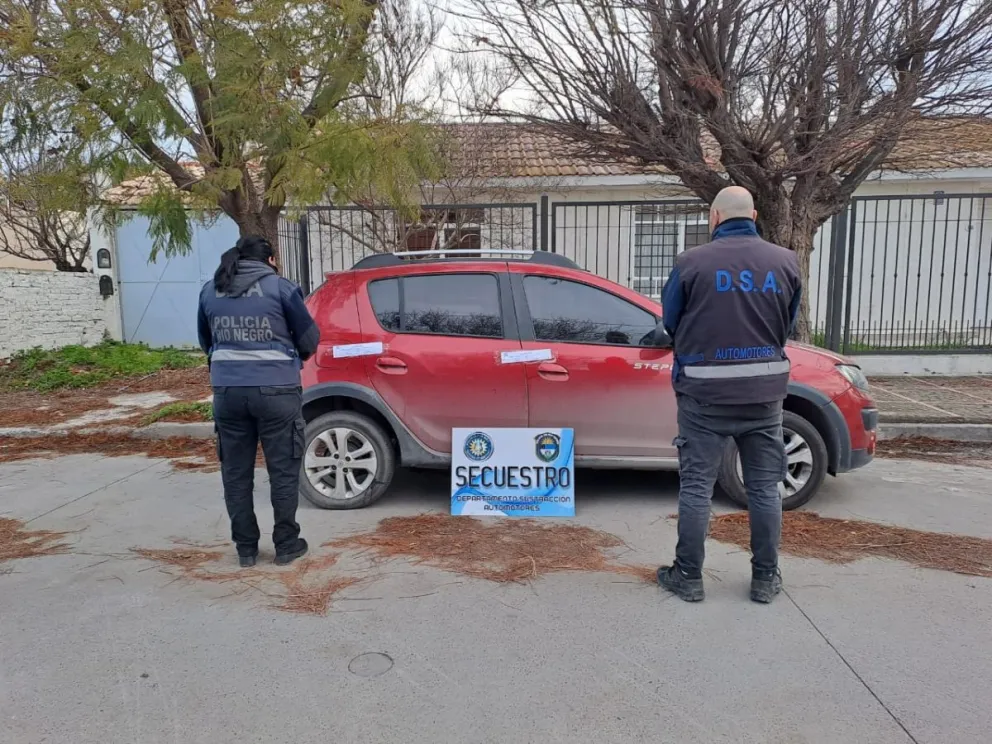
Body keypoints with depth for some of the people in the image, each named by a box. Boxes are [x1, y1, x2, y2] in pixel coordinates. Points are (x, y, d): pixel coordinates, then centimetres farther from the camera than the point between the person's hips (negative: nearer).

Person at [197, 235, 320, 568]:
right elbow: (309, 338, 3)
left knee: (236, 471, 13)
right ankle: (286, 544, 16)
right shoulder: (280, 287, -2)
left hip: (227, 390, 4)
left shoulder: (210, 291, 10)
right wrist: (292, 358, 23)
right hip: (275, 390, -3)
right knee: (283, 470, 8)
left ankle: (245, 547, 21)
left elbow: (205, 342, 18)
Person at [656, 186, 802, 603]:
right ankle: (765, 579, 23)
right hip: (765, 390, 3)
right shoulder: (786, 262, 1)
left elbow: (671, 324, 2)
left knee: (696, 487, 6)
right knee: (765, 488, 13)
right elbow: (788, 326, 10)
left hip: (705, 391, -3)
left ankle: (688, 577, 15)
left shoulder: (692, 262, -9)